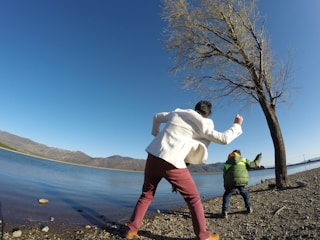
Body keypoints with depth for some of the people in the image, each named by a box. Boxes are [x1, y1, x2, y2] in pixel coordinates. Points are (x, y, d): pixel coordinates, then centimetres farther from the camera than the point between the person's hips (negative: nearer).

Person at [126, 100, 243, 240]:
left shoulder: (177, 113, 17)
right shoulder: (202, 125, 3)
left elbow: (157, 117, 28)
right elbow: (224, 139, 5)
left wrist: (156, 133, 40)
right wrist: (237, 125, 21)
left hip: (154, 155, 5)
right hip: (172, 162, -5)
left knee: (147, 195, 21)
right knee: (193, 198, 13)